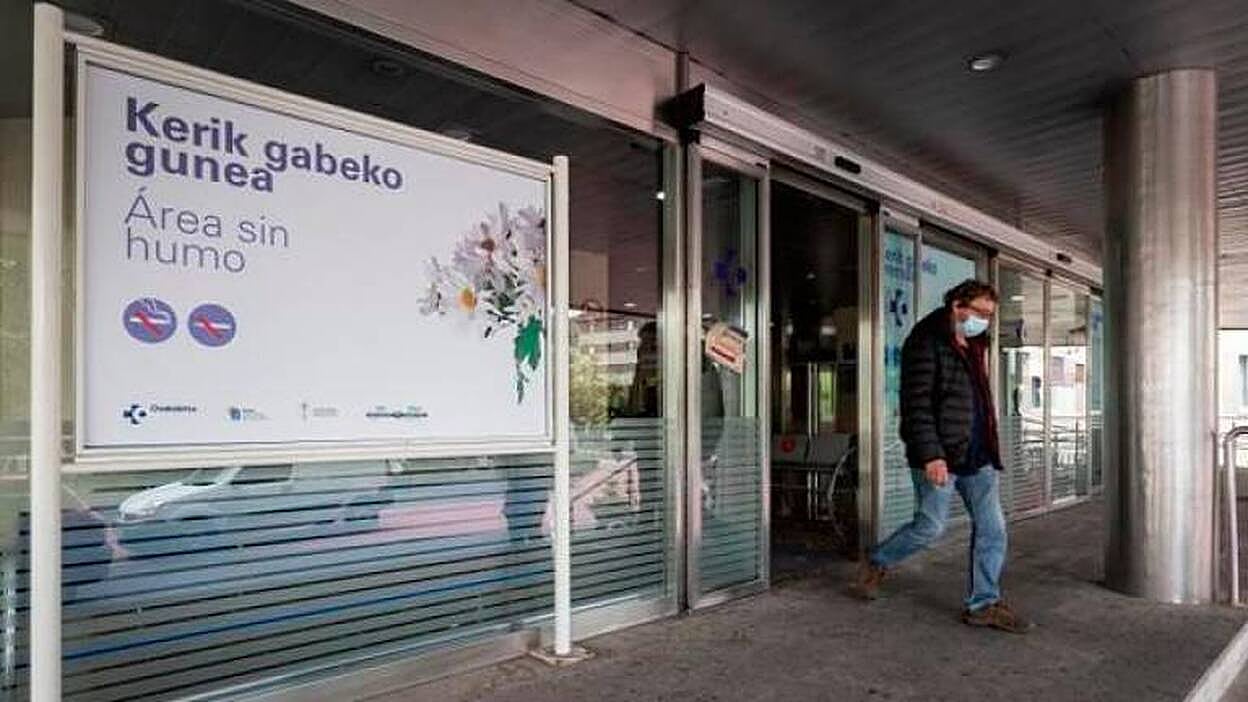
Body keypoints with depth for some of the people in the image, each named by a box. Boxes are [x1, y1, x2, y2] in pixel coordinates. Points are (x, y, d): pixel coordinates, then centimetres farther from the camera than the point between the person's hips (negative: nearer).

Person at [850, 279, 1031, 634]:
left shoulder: (974, 346, 15)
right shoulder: (926, 343, -12)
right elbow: (917, 403, -18)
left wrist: (988, 450, 20)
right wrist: (931, 454, -24)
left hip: (978, 457, 8)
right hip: (939, 456, -8)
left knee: (992, 528, 6)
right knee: (930, 527, -1)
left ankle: (984, 604, 17)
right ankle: (876, 564, 22)